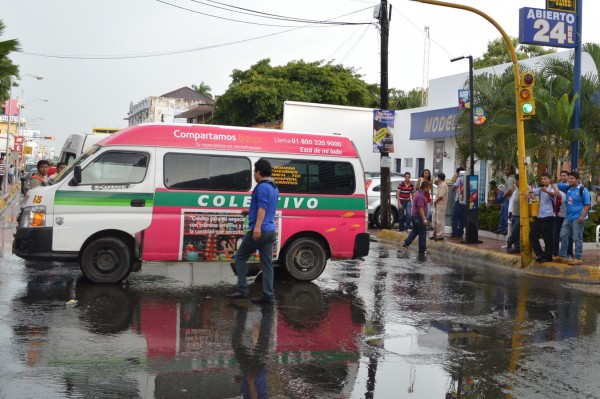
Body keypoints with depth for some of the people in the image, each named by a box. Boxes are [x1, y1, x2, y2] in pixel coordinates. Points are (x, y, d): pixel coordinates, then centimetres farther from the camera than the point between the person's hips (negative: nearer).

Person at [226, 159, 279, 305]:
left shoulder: (262, 187, -11)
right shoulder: (274, 188, 18)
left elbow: (262, 207, -24)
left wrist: (257, 227, -33)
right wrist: (250, 212, 39)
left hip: (259, 231, -9)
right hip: (270, 231, 9)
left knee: (240, 257, 4)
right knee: (267, 264, 6)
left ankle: (242, 289, 1)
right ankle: (268, 296, 4)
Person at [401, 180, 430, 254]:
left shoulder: (417, 193, 11)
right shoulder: (421, 196, -22)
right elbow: (420, 208, -26)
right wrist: (424, 219, -27)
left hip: (414, 215, 10)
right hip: (419, 217, -10)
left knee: (415, 231, 20)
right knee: (422, 233, -1)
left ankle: (406, 243, 17)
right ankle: (422, 250, 5)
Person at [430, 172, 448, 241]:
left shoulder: (443, 185, -16)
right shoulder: (441, 185, 17)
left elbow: (441, 196, -22)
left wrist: (435, 202, -10)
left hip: (441, 205, -10)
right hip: (438, 205, 10)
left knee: (440, 220, -7)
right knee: (435, 220, 16)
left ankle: (440, 235, -3)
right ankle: (435, 234, 24)